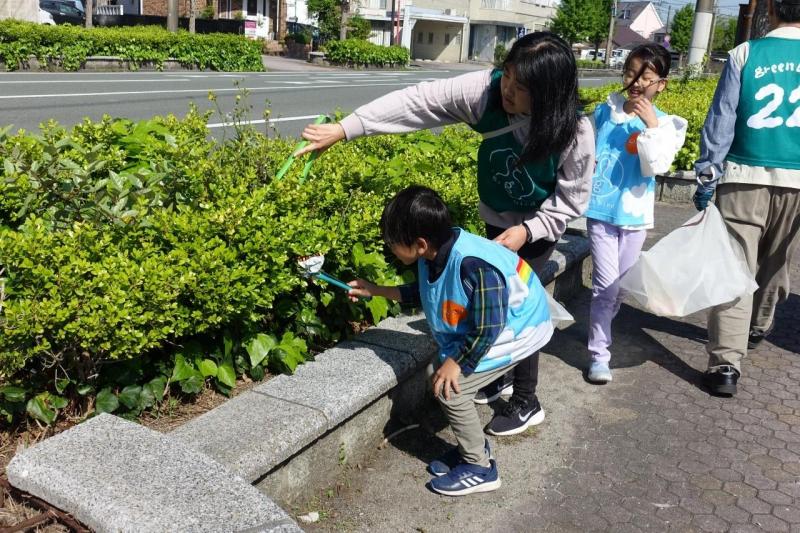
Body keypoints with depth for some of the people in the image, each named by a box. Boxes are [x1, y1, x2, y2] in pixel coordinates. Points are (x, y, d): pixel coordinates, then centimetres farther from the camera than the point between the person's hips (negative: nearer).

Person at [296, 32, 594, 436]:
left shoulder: (574, 134, -32)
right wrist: (345, 128, -32)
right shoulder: (486, 90, -26)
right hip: (496, 221, 5)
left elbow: (569, 203, -18)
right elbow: (417, 101, -29)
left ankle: (526, 403, 20)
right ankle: (496, 376, 40)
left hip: (537, 229, -4)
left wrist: (526, 232, -30)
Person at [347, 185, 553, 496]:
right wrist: (376, 291, 12)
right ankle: (472, 446, 23)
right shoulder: (433, 254, -9)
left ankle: (479, 469, 6)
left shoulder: (474, 265, -37)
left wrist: (456, 362, -18)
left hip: (515, 331, -9)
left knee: (449, 387, -12)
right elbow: (424, 293, 13)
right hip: (477, 329, 9)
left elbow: (488, 328, -29)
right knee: (437, 373, 5)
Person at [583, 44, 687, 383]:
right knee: (605, 284, -6)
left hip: (634, 214, 1)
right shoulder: (604, 111, 0)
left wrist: (651, 126, -20)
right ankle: (599, 355, 1)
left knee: (622, 283, 13)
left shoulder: (665, 124, -3)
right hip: (600, 210, -1)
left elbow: (656, 167, -15)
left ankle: (600, 326, 37)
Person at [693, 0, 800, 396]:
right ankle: (757, 328, 43)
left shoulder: (745, 53, -3)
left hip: (744, 176, -3)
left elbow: (721, 119, -5)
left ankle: (726, 364, -10)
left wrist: (706, 177, 0)